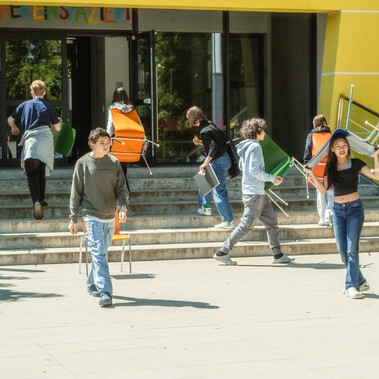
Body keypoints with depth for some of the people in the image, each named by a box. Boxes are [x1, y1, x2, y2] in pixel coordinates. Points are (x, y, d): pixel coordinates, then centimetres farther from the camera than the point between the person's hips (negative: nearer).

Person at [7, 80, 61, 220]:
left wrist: (15, 128, 35)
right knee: (42, 172, 18)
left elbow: (10, 119, 13)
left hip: (30, 139, -1)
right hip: (46, 140, 1)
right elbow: (58, 127, 14)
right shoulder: (48, 107, 11)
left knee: (32, 174, -5)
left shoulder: (25, 105, 11)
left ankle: (36, 201, -25)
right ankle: (41, 199, 22)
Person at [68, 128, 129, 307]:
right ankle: (105, 292, -17)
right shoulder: (83, 163, -1)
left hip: (110, 217, 4)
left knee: (101, 253, 12)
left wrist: (123, 206, -11)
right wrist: (73, 219, 1)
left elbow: (121, 188, 8)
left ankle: (93, 284, 29)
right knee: (99, 253, -12)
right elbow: (76, 193, 3)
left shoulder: (114, 162, 7)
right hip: (92, 216, -4)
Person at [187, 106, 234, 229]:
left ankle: (228, 221, -5)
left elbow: (214, 147, -30)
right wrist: (200, 142, 13)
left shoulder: (204, 131, -20)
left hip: (218, 162, -10)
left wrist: (205, 163, -27)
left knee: (219, 191, -7)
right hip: (224, 158, 10)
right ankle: (206, 208, 38)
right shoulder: (210, 124, 8)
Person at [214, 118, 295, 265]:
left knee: (271, 222, 12)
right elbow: (254, 169, -22)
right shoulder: (255, 146, -15)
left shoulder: (245, 146, 13)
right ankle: (222, 252, -2)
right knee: (246, 225, -6)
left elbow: (241, 167, 21)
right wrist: (271, 178, -13)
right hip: (255, 193, -10)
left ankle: (278, 255, 16)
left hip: (260, 193, 10)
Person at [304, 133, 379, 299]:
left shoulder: (355, 163, 1)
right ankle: (360, 281, 16)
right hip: (338, 210, 4)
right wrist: (311, 174, -3)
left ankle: (352, 286, -8)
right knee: (342, 251, 2)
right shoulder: (330, 166, 9)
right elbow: (323, 189, 5)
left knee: (352, 249, -11)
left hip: (354, 208, -4)